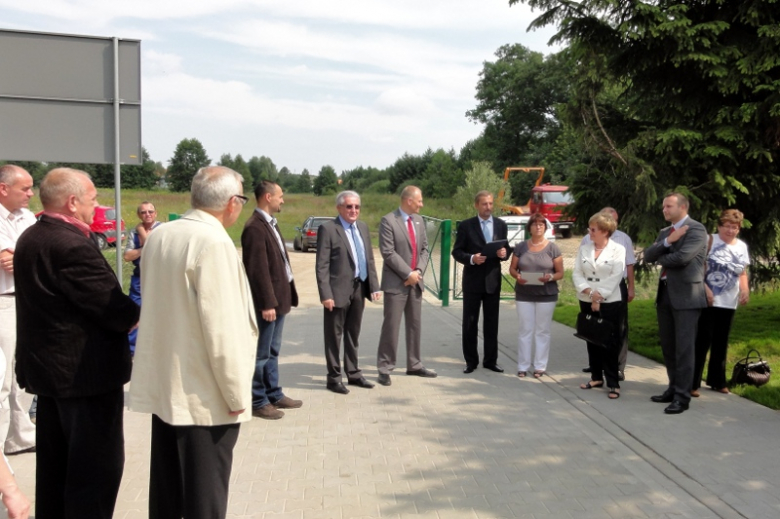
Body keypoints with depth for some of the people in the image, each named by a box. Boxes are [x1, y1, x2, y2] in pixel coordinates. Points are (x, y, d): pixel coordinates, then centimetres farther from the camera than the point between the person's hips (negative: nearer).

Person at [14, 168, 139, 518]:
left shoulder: (29, 239, 8)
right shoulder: (72, 246, -23)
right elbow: (117, 311, -21)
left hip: (47, 366, 10)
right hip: (86, 371, -10)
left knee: (54, 463, 19)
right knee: (96, 465, 2)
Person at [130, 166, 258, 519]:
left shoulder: (158, 236, 3)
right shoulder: (214, 242, -20)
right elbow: (221, 326, -22)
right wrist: (237, 394, -12)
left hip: (163, 384, 8)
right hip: (205, 393, -8)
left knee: (165, 490, 19)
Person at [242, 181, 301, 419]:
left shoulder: (270, 223, 14)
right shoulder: (255, 227, -18)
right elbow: (258, 269, -22)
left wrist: (277, 299, 14)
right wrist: (267, 303, -23)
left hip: (278, 297, 10)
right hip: (267, 301, -10)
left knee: (272, 351, 18)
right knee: (261, 353, 1)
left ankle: (274, 394, 29)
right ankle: (258, 401, 11)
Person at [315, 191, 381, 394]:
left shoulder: (363, 227, 11)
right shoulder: (328, 229, -9)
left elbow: (370, 259, 13)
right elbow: (322, 265, -12)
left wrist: (374, 286, 5)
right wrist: (326, 294, -18)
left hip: (360, 288, 6)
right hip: (339, 290, -6)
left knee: (353, 334, 17)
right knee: (334, 336, 5)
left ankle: (353, 373, 28)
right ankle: (334, 377, 16)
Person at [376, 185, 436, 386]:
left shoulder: (419, 220, 10)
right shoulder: (388, 221, -11)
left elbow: (424, 249, 11)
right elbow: (388, 253, -16)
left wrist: (418, 271, -5)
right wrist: (408, 274, -16)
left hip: (416, 281, 7)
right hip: (396, 282, -6)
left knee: (415, 324, 12)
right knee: (391, 326, -3)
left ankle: (414, 365, 23)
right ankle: (385, 368, 6)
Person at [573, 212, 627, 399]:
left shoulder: (618, 249, -5)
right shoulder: (584, 248, 7)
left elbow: (615, 278, -12)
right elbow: (576, 273, 1)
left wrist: (599, 297, -16)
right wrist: (589, 292, -14)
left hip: (610, 302, -4)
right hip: (586, 302, 4)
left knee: (610, 343, -1)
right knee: (592, 341, 11)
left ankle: (613, 383, 4)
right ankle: (596, 377, 23)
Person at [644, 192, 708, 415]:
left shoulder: (696, 229, -8)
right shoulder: (664, 232, 16)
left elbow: (682, 257, -22)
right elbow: (648, 256, 4)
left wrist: (660, 259, -2)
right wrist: (667, 241, -11)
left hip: (686, 295, -8)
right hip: (665, 294, 8)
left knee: (684, 347, -5)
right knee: (668, 346, 13)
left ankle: (682, 396, 0)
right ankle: (674, 388, 24)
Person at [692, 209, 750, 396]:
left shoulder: (742, 246, 10)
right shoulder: (710, 241, -7)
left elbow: (742, 272, 18)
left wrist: (745, 289, 0)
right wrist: (704, 288, -22)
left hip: (728, 302, 6)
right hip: (708, 301, -6)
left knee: (721, 343, 14)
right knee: (702, 340, -5)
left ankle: (717, 380, 27)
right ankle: (693, 383, 1)